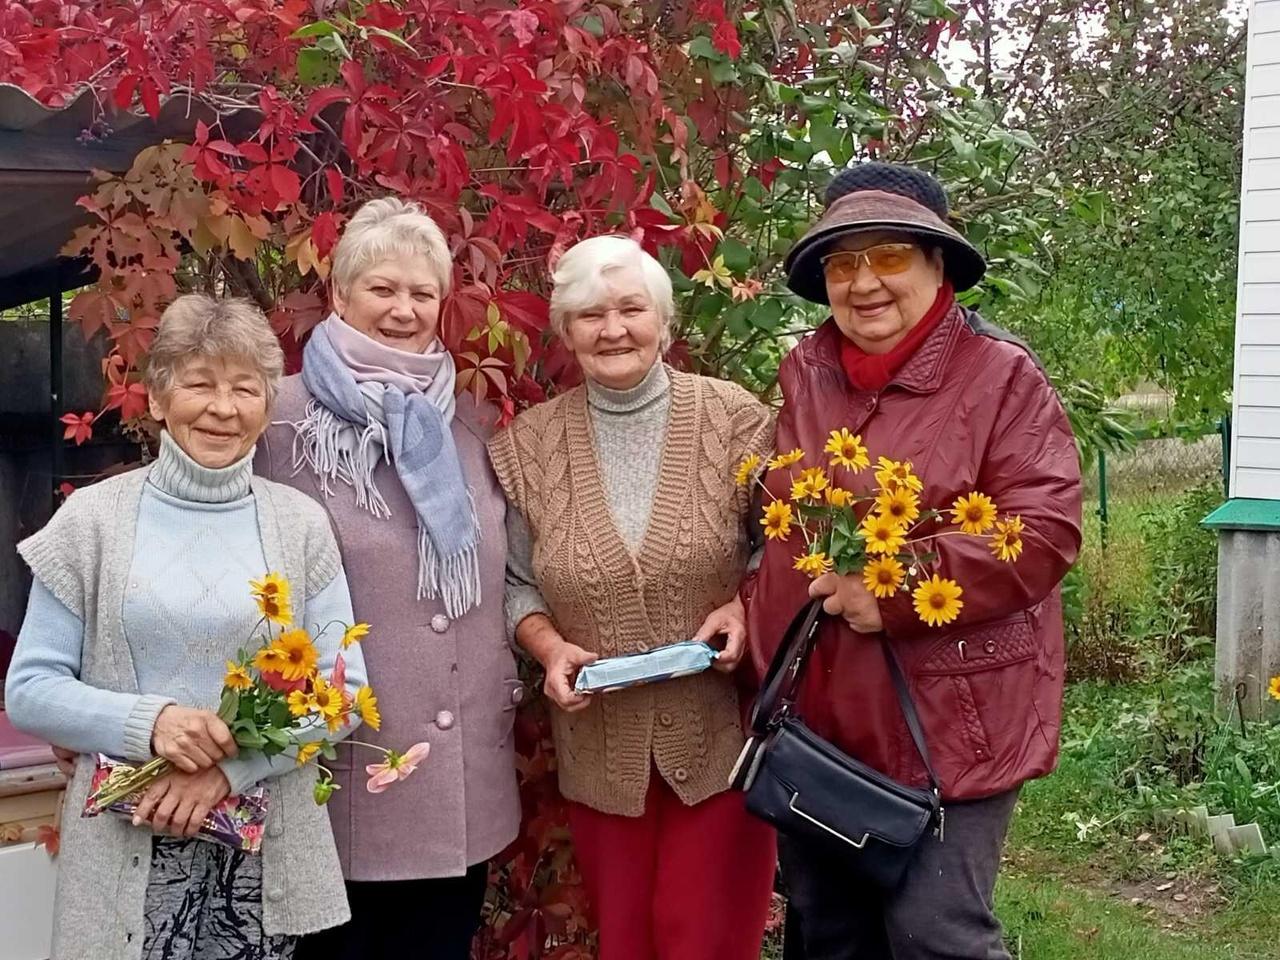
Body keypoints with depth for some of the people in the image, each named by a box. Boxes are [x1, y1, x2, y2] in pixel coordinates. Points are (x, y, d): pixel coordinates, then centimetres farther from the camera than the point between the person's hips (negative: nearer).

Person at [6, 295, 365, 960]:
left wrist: (232, 766, -15)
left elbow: (344, 688, -2)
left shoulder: (300, 523, 0)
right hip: (125, 849, -1)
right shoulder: (94, 518, -2)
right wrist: (147, 722, -18)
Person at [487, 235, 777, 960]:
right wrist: (550, 648, -10)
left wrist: (747, 605, -15)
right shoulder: (529, 444, 0)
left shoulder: (735, 418, -5)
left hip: (722, 735, -2)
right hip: (601, 748, 2)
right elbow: (518, 584, 7)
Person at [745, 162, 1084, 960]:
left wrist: (895, 592, -21)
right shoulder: (804, 374, 7)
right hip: (813, 716, 6)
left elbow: (1043, 532, -17)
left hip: (947, 723, -6)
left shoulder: (1001, 376, -9)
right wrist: (756, 610, 6)